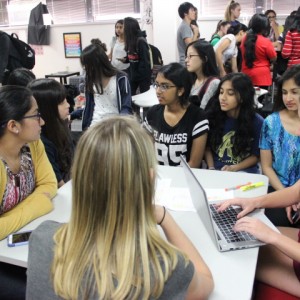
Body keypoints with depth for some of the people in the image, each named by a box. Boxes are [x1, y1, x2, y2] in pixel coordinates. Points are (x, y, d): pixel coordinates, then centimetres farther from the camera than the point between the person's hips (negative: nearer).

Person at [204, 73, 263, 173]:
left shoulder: (257, 122, -6)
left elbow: (256, 155, 1)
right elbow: (207, 147, 7)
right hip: (216, 171, 1)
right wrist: (211, 168, -8)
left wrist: (234, 168, -13)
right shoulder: (213, 116, -1)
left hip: (244, 172, -1)